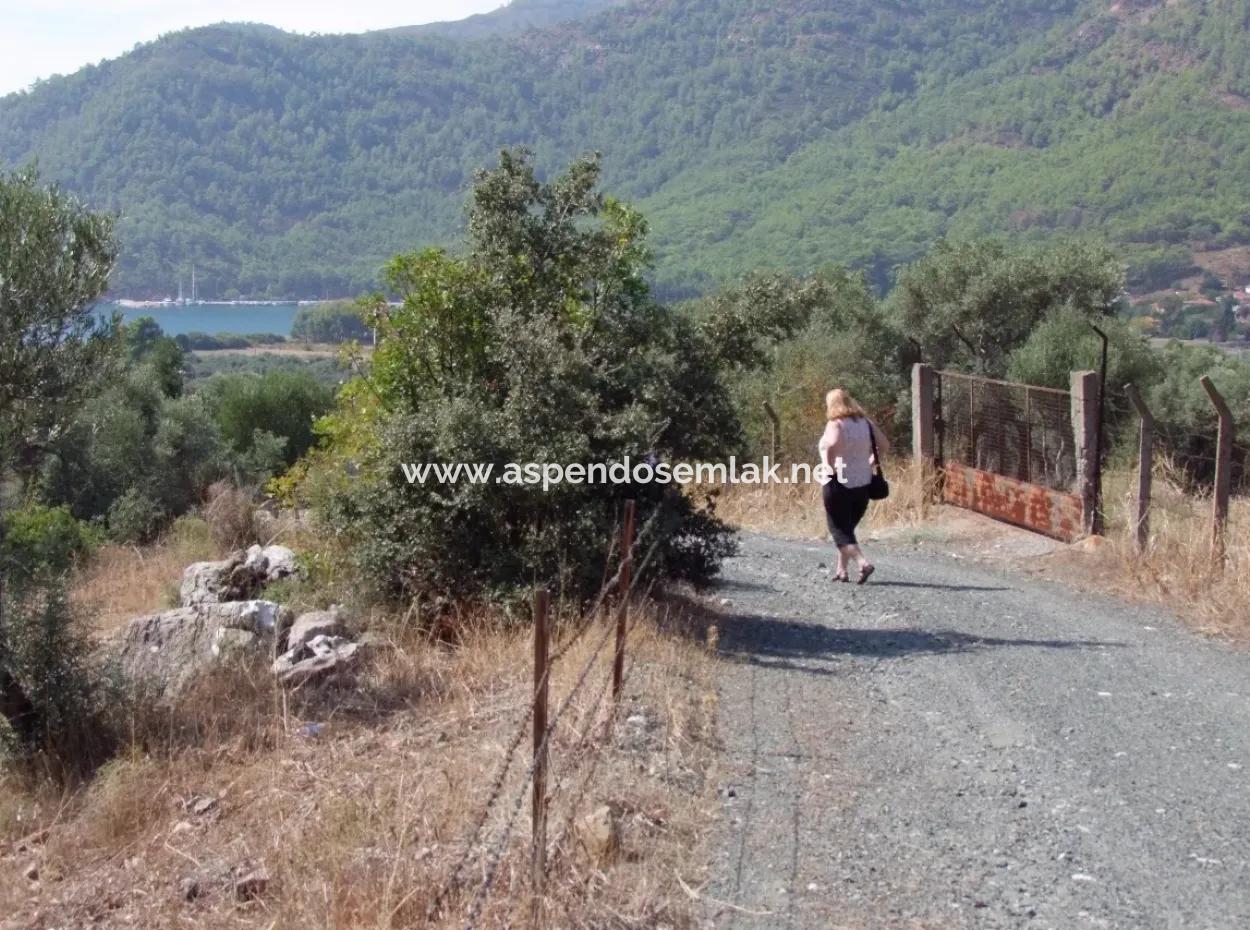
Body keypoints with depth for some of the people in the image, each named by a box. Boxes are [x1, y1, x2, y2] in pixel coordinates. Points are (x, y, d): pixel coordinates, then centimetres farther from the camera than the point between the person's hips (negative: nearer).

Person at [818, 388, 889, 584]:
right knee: (847, 528, 19)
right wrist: (871, 462, 13)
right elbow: (884, 445, 8)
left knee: (839, 530, 2)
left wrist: (830, 467, -19)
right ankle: (842, 570, 20)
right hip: (863, 484, 7)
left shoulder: (835, 424, -13)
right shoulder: (865, 423, 7)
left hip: (838, 484, -6)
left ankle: (863, 562, -17)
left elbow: (833, 444, -32)